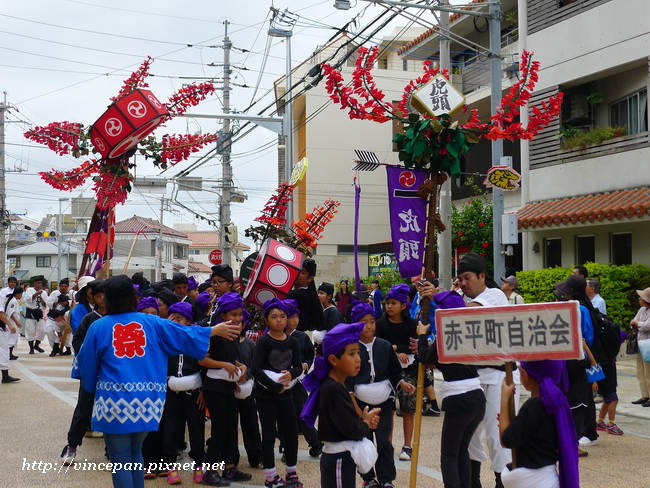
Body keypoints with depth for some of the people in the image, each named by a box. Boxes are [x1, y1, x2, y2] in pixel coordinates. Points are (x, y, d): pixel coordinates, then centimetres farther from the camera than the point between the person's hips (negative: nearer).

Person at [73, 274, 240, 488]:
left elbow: (87, 363, 6)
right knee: (135, 453, 22)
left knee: (120, 460, 3)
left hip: (114, 401, -3)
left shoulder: (98, 327, -1)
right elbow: (185, 334, 12)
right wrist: (216, 330, 25)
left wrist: (89, 385, 27)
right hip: (147, 400, 3)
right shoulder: (151, 323, 5)